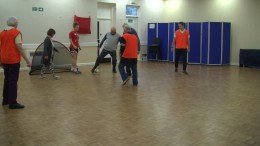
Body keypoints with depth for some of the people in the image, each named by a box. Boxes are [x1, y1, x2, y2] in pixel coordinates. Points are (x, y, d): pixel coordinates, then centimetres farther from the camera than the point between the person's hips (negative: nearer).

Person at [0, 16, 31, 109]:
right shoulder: (16, 32, -9)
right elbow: (19, 47, -16)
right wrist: (27, 60, -15)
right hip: (14, 60, -7)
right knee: (13, 81, -4)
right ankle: (13, 103, -3)